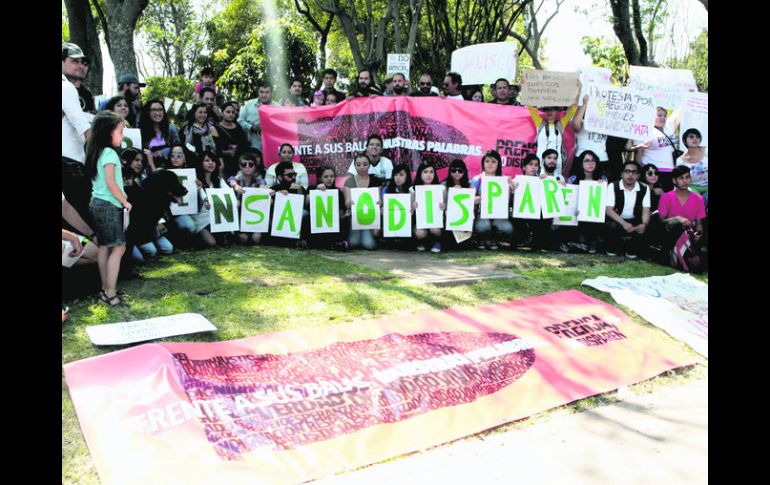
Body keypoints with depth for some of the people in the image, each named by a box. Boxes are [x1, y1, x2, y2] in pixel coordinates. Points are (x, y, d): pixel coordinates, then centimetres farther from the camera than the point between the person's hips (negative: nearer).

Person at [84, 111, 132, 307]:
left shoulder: (96, 152, 13)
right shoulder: (109, 153, -15)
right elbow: (111, 183, -22)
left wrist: (121, 199, 15)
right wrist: (125, 201, -10)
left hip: (98, 203, 10)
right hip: (109, 205, -10)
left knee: (105, 247, 14)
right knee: (118, 248, -9)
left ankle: (105, 289, 21)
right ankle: (110, 294, -10)